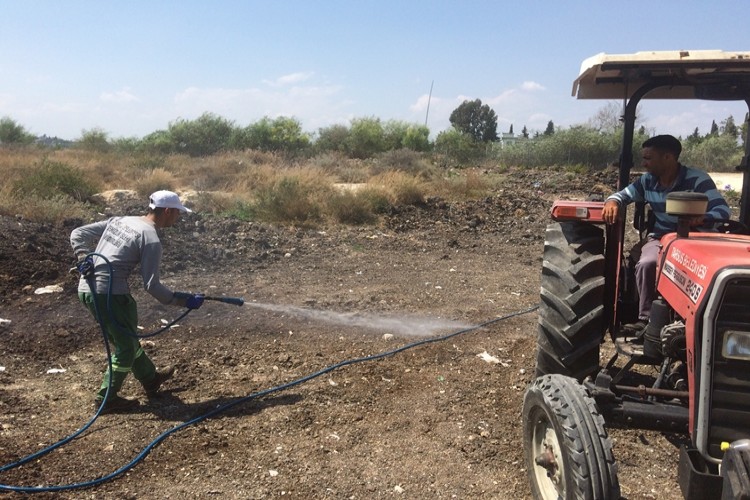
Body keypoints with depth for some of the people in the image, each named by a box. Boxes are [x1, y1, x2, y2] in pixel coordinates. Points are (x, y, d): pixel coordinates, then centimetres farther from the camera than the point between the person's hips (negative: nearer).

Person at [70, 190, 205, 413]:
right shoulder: (151, 240, -12)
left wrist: (83, 257, 0)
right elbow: (151, 285, -13)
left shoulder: (119, 220, 13)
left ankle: (151, 378, 39)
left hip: (86, 289, 9)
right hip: (109, 294, -9)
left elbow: (78, 233, 13)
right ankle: (107, 399, 17)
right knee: (126, 346, 8)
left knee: (127, 337, 22)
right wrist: (182, 300, -4)